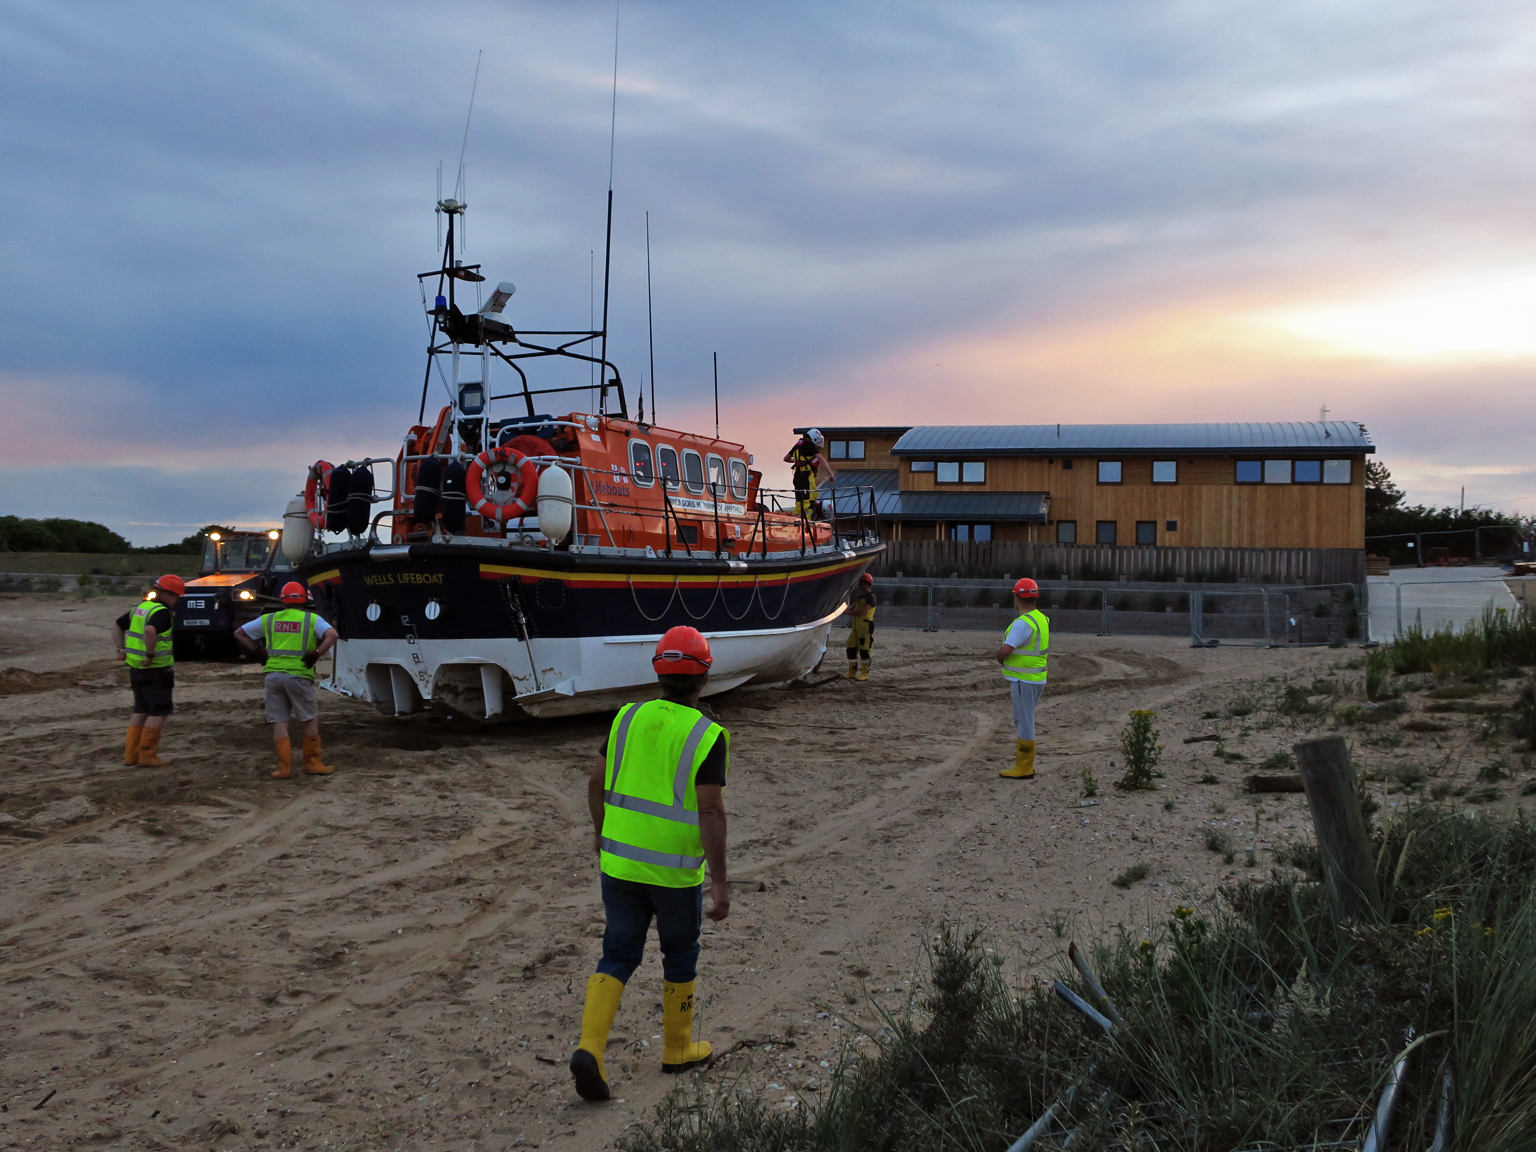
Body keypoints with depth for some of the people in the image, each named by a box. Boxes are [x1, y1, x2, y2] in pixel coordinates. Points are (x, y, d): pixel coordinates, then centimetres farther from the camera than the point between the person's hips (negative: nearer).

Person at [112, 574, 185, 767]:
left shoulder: (140, 608, 12)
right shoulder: (162, 612, -16)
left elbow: (117, 624, 21)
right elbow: (150, 630, -36)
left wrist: (121, 648, 16)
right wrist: (151, 654, -26)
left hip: (136, 669, 9)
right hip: (156, 671, -9)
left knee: (141, 711, 17)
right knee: (159, 712, 0)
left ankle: (131, 753, 18)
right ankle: (147, 755, 1)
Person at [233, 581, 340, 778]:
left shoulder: (269, 619, 12)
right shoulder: (311, 619, 1)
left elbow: (239, 633, 17)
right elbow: (332, 635, -15)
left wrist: (256, 652, 13)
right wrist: (316, 655, -9)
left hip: (273, 674, 3)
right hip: (299, 675, -3)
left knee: (279, 721, 8)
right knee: (311, 719, 10)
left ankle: (284, 767, 6)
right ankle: (312, 763, 13)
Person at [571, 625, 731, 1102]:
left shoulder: (628, 718, 0)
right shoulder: (708, 736, -15)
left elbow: (596, 782, 7)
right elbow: (711, 812, -21)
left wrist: (600, 829, 25)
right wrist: (720, 883, -17)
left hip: (620, 860, 4)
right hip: (675, 870, -3)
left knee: (618, 959, 10)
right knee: (680, 955, 18)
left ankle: (589, 1049, -6)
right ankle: (678, 1048, 32)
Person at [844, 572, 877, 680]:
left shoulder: (870, 597, -12)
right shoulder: (860, 596, 18)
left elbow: (862, 612, -20)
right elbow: (852, 608, 23)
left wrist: (848, 613, -15)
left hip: (866, 626, -9)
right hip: (856, 626, 9)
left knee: (864, 650, -5)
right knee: (851, 648, 8)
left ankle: (864, 674, 2)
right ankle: (851, 672, 15)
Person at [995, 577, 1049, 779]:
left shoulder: (1023, 623, -22)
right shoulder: (1041, 619, 9)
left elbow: (1004, 651, -27)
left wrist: (1000, 659, -2)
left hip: (1023, 680, -10)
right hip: (1036, 678, 10)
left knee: (1024, 723, -3)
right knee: (1022, 721, 18)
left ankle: (1024, 768, 3)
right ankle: (1025, 763, 24)